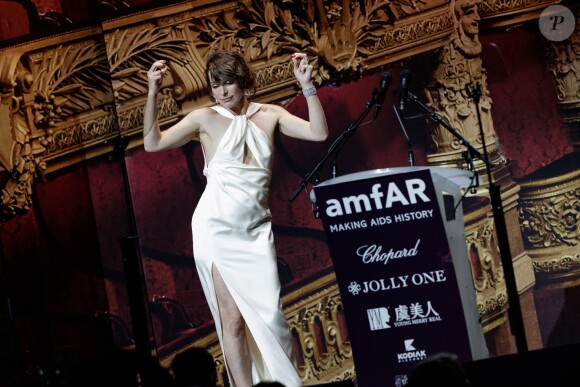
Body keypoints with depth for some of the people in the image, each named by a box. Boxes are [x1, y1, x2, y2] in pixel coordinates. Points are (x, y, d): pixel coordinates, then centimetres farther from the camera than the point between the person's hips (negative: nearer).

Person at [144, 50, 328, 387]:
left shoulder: (269, 115, 7)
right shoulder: (205, 118, 2)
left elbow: (319, 133, -1)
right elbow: (153, 143, -1)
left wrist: (307, 85, -8)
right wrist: (153, 93, -10)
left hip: (256, 229, 2)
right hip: (217, 228, -2)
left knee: (270, 314, -5)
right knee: (233, 318, -6)